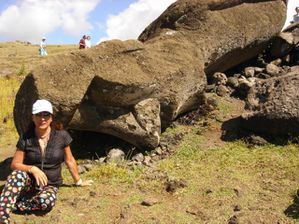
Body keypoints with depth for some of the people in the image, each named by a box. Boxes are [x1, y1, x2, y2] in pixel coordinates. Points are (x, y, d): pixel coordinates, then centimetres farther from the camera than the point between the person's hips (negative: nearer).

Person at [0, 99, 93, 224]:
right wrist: (32, 169, -24)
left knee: (46, 201, -35)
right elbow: (15, 164, -5)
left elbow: (69, 161, 3)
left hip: (50, 185, 0)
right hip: (29, 183, 1)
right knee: (18, 174, -35)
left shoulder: (61, 136, -8)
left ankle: (13, 204, -13)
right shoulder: (26, 138, -7)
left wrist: (78, 181, 12)